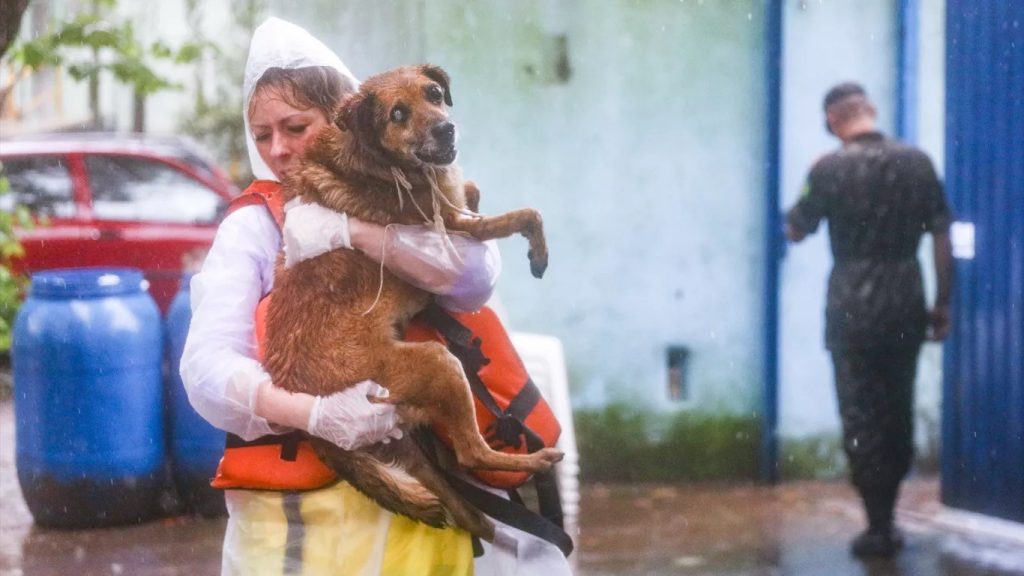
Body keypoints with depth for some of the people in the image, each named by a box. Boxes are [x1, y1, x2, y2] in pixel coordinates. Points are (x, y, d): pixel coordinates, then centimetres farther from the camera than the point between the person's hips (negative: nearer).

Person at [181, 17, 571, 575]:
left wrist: (350, 230, -21)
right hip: (296, 510, -1)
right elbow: (207, 366, -10)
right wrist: (314, 413, -26)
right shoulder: (252, 227, 2)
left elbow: (475, 275, -14)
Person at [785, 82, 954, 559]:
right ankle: (884, 518, 21)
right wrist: (943, 303, 10)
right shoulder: (917, 162, 1)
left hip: (854, 309, -3)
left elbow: (795, 232, 3)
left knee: (861, 418, 3)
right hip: (905, 307, 3)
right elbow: (942, 237, 2)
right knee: (898, 413, 14)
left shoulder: (829, 168, -8)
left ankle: (879, 529, 3)